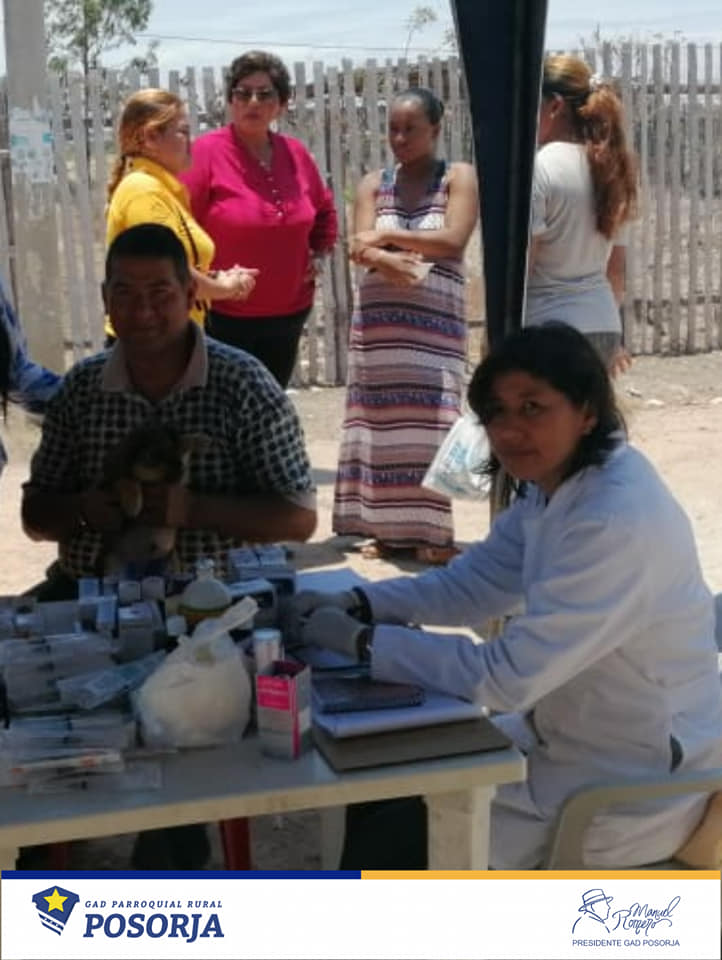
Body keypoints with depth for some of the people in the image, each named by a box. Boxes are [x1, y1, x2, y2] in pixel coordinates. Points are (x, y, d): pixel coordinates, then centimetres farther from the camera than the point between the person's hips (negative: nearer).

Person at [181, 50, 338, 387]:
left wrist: (318, 254, 11)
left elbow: (324, 210, 24)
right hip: (223, 318, -6)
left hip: (288, 314, 6)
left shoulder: (295, 154, 7)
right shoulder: (207, 152, -10)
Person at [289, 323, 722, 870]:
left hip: (631, 784, -9)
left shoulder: (617, 522, -30)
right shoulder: (556, 486, 1)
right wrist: (355, 604, -6)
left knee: (391, 845, -5)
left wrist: (361, 640, -21)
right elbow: (470, 584, 9)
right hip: (570, 738, 9)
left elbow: (507, 677, -30)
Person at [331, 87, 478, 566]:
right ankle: (387, 526, 12)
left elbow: (453, 240, -13)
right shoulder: (374, 184, 10)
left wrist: (388, 235, -8)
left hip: (436, 319, -3)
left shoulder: (459, 177, 1)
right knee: (382, 418, 4)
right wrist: (385, 261, -25)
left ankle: (433, 530, 0)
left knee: (430, 420, -6)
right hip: (380, 317, 3)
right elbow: (360, 246, -3)